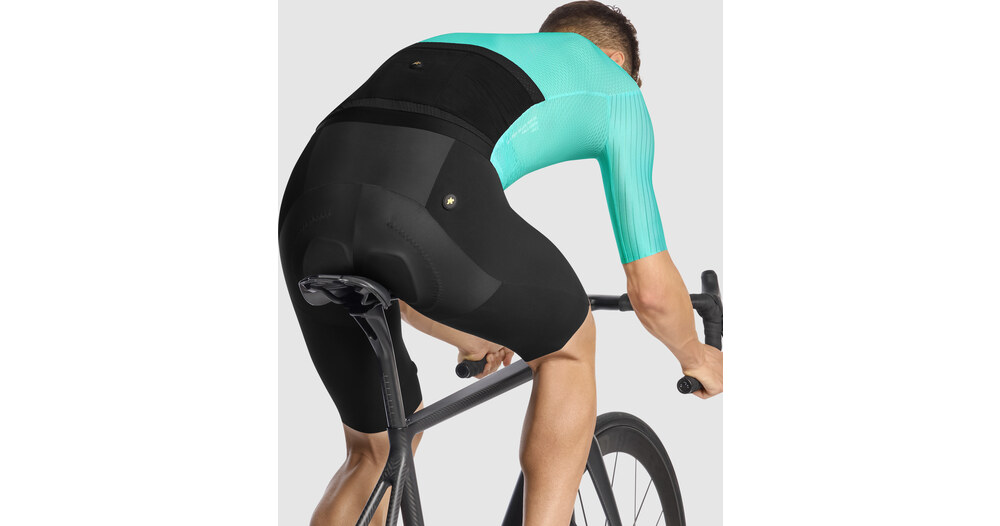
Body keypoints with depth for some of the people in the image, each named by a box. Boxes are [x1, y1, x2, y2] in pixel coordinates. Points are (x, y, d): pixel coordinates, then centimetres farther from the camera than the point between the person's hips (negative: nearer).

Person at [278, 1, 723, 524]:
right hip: (432, 203, -5)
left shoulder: (446, 47, 44)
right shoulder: (618, 86, 29)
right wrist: (696, 356, 49)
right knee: (569, 344, 27)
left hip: (311, 194, 6)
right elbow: (651, 289, 27)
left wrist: (470, 335, 68)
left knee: (376, 451, 26)